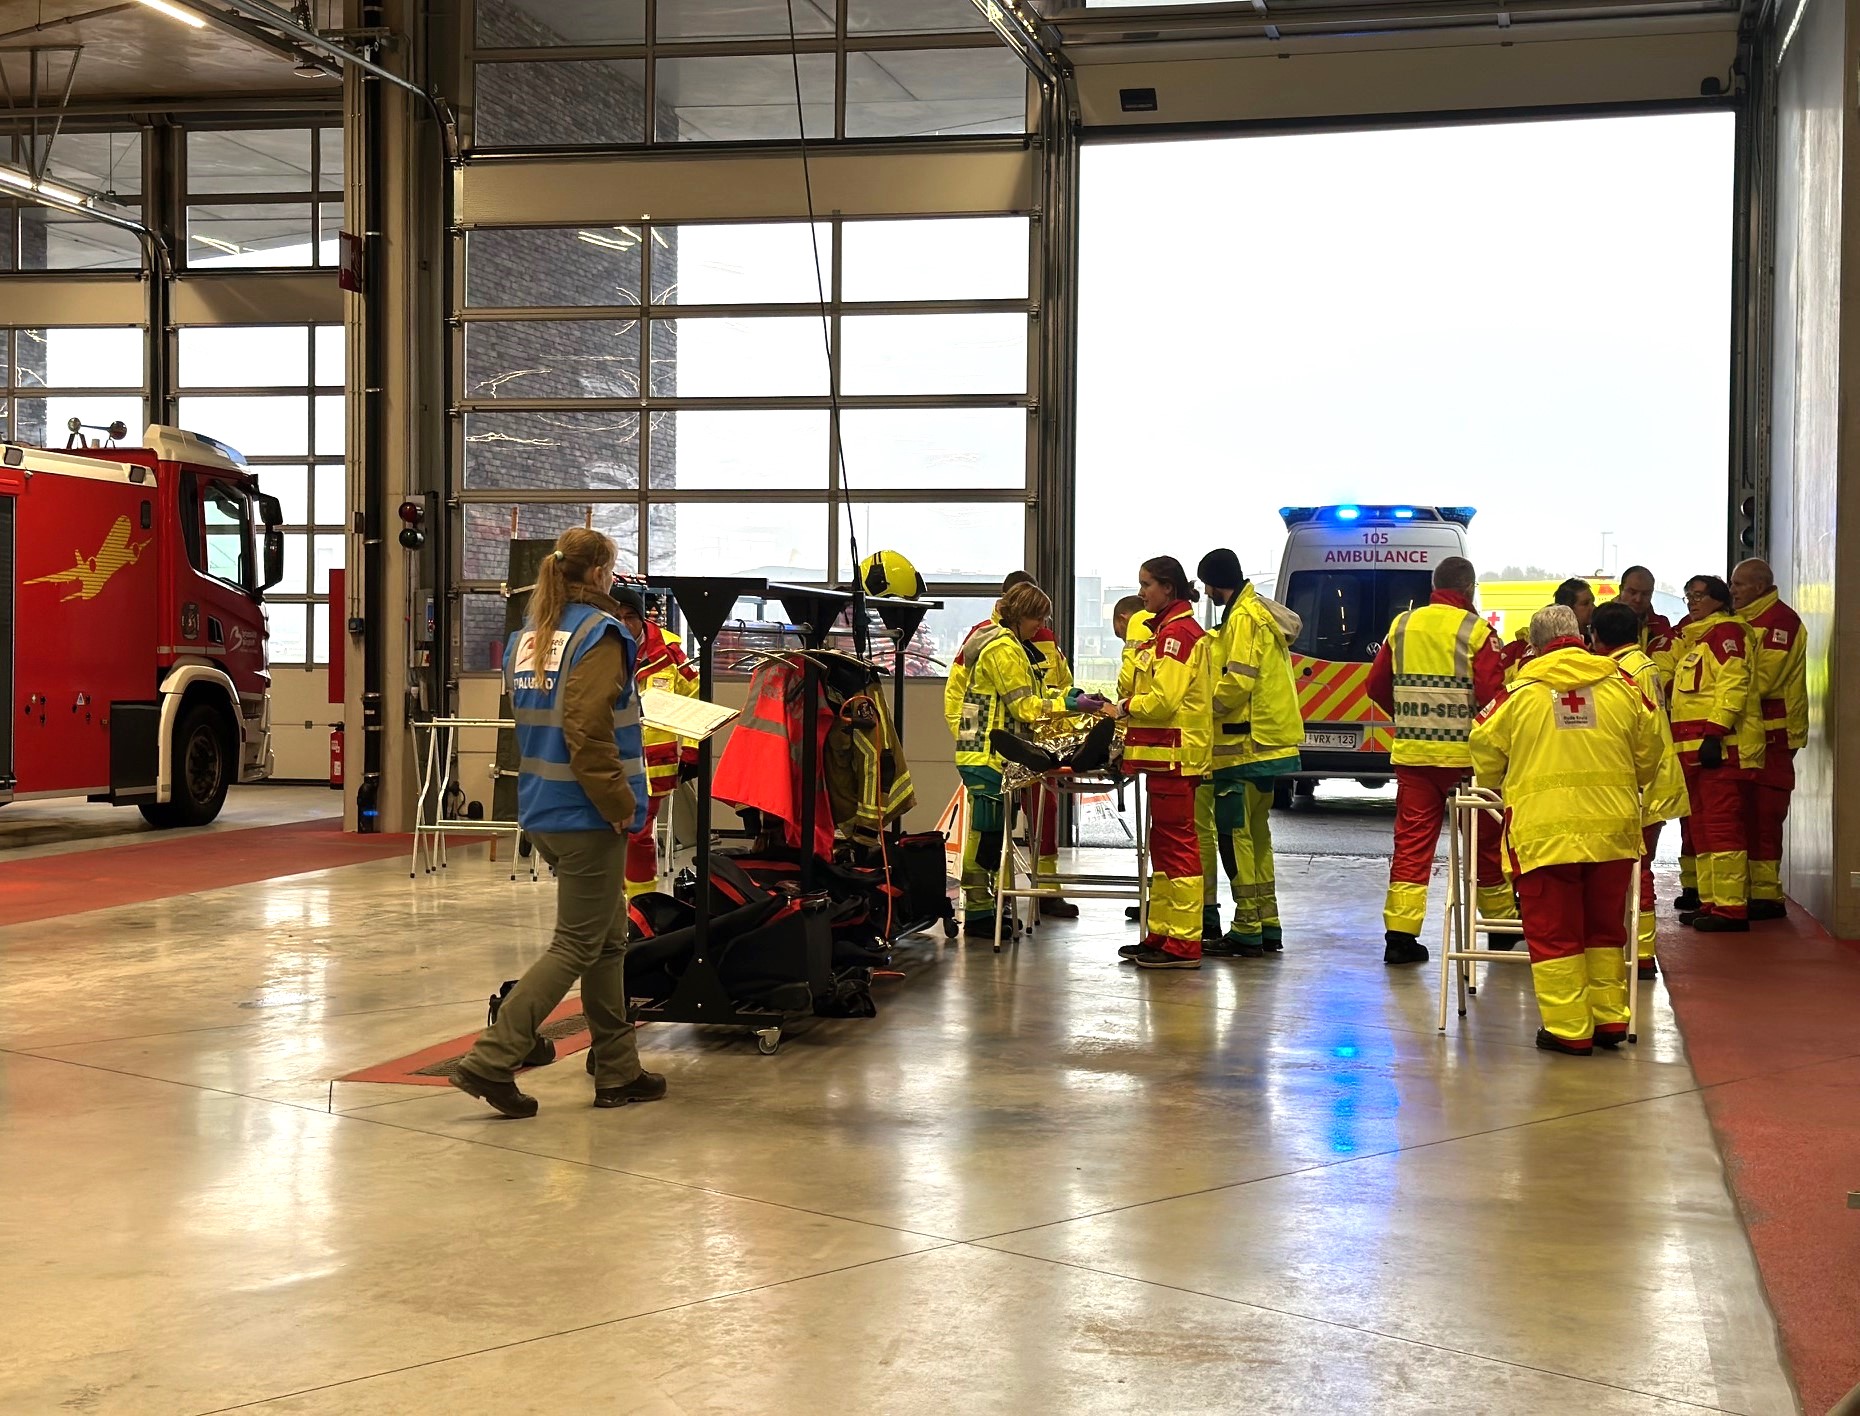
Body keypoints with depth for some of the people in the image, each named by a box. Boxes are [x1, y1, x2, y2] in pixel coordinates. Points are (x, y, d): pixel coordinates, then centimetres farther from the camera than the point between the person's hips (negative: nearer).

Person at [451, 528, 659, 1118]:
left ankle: (618, 1071, 22)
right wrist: (619, 803, -16)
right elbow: (587, 731, -23)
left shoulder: (526, 638, 10)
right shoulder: (599, 634, -14)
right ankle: (491, 1061, -5)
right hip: (585, 816, -8)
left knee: (608, 939, 16)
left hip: (542, 810, 8)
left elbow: (530, 719, 14)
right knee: (578, 946, -1)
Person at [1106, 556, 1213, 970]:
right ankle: (1162, 934, 21)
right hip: (1163, 752, 11)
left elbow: (1164, 698, -20)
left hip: (1175, 753, -11)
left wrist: (1124, 709, -6)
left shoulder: (1178, 632, -13)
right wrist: (1126, 706, 9)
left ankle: (1184, 944, -6)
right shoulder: (1166, 629, 20)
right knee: (1163, 845, 14)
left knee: (1177, 845, -8)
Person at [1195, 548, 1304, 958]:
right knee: (1255, 832, 16)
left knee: (1233, 833, -7)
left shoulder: (1244, 617, -13)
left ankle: (1246, 932, -7)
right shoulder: (1261, 613, 19)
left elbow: (1238, 680, -21)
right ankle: (1267, 927, 20)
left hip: (1247, 745, -11)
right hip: (1268, 743, 11)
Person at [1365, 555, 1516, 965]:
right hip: (1464, 753, -3)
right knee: (1485, 839, 13)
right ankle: (1501, 921, 27)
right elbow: (1492, 695, -14)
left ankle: (1400, 933, -4)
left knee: (1411, 841, 4)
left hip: (1411, 753, 3)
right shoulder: (1476, 631, -8)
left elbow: (1376, 686, 11)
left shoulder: (1402, 626, 6)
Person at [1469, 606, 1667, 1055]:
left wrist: (1499, 786, 27)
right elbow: (1650, 752, 14)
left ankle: (1568, 1029, 4)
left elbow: (1485, 750, 7)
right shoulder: (1621, 686, 5)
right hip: (1613, 828, 3)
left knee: (1553, 932, 4)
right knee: (1605, 928, 17)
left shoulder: (1519, 693, -2)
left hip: (1543, 830, -3)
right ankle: (1609, 1018, 20)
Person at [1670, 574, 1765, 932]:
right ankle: (1710, 902, 19)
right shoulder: (1695, 638, 25)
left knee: (1722, 828, -12)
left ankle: (1731, 908, -13)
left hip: (1722, 747, -11)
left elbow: (1733, 684, -18)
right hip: (1697, 751, 11)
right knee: (1702, 830, 13)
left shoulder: (1727, 631, -6)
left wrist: (1715, 733, -25)